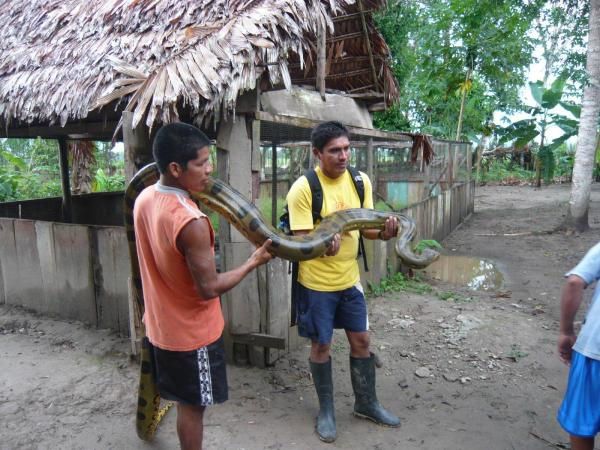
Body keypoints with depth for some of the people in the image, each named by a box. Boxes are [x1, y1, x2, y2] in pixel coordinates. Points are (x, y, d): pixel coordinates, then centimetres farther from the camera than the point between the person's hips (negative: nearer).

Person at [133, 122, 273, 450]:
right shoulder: (191, 222, -31)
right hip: (192, 333, -8)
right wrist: (253, 262, -12)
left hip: (161, 325, 8)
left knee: (185, 402, 25)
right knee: (192, 406, 14)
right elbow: (209, 288, -25)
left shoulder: (144, 199, -4)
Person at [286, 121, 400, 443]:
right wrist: (323, 245, -40)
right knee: (321, 345, 10)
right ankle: (326, 410, 32)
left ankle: (366, 403, 38)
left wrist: (383, 232, -19)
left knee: (361, 340, 16)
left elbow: (366, 226, 4)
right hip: (316, 283, -5)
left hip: (350, 278, 5)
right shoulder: (303, 188, -18)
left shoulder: (360, 181, -2)